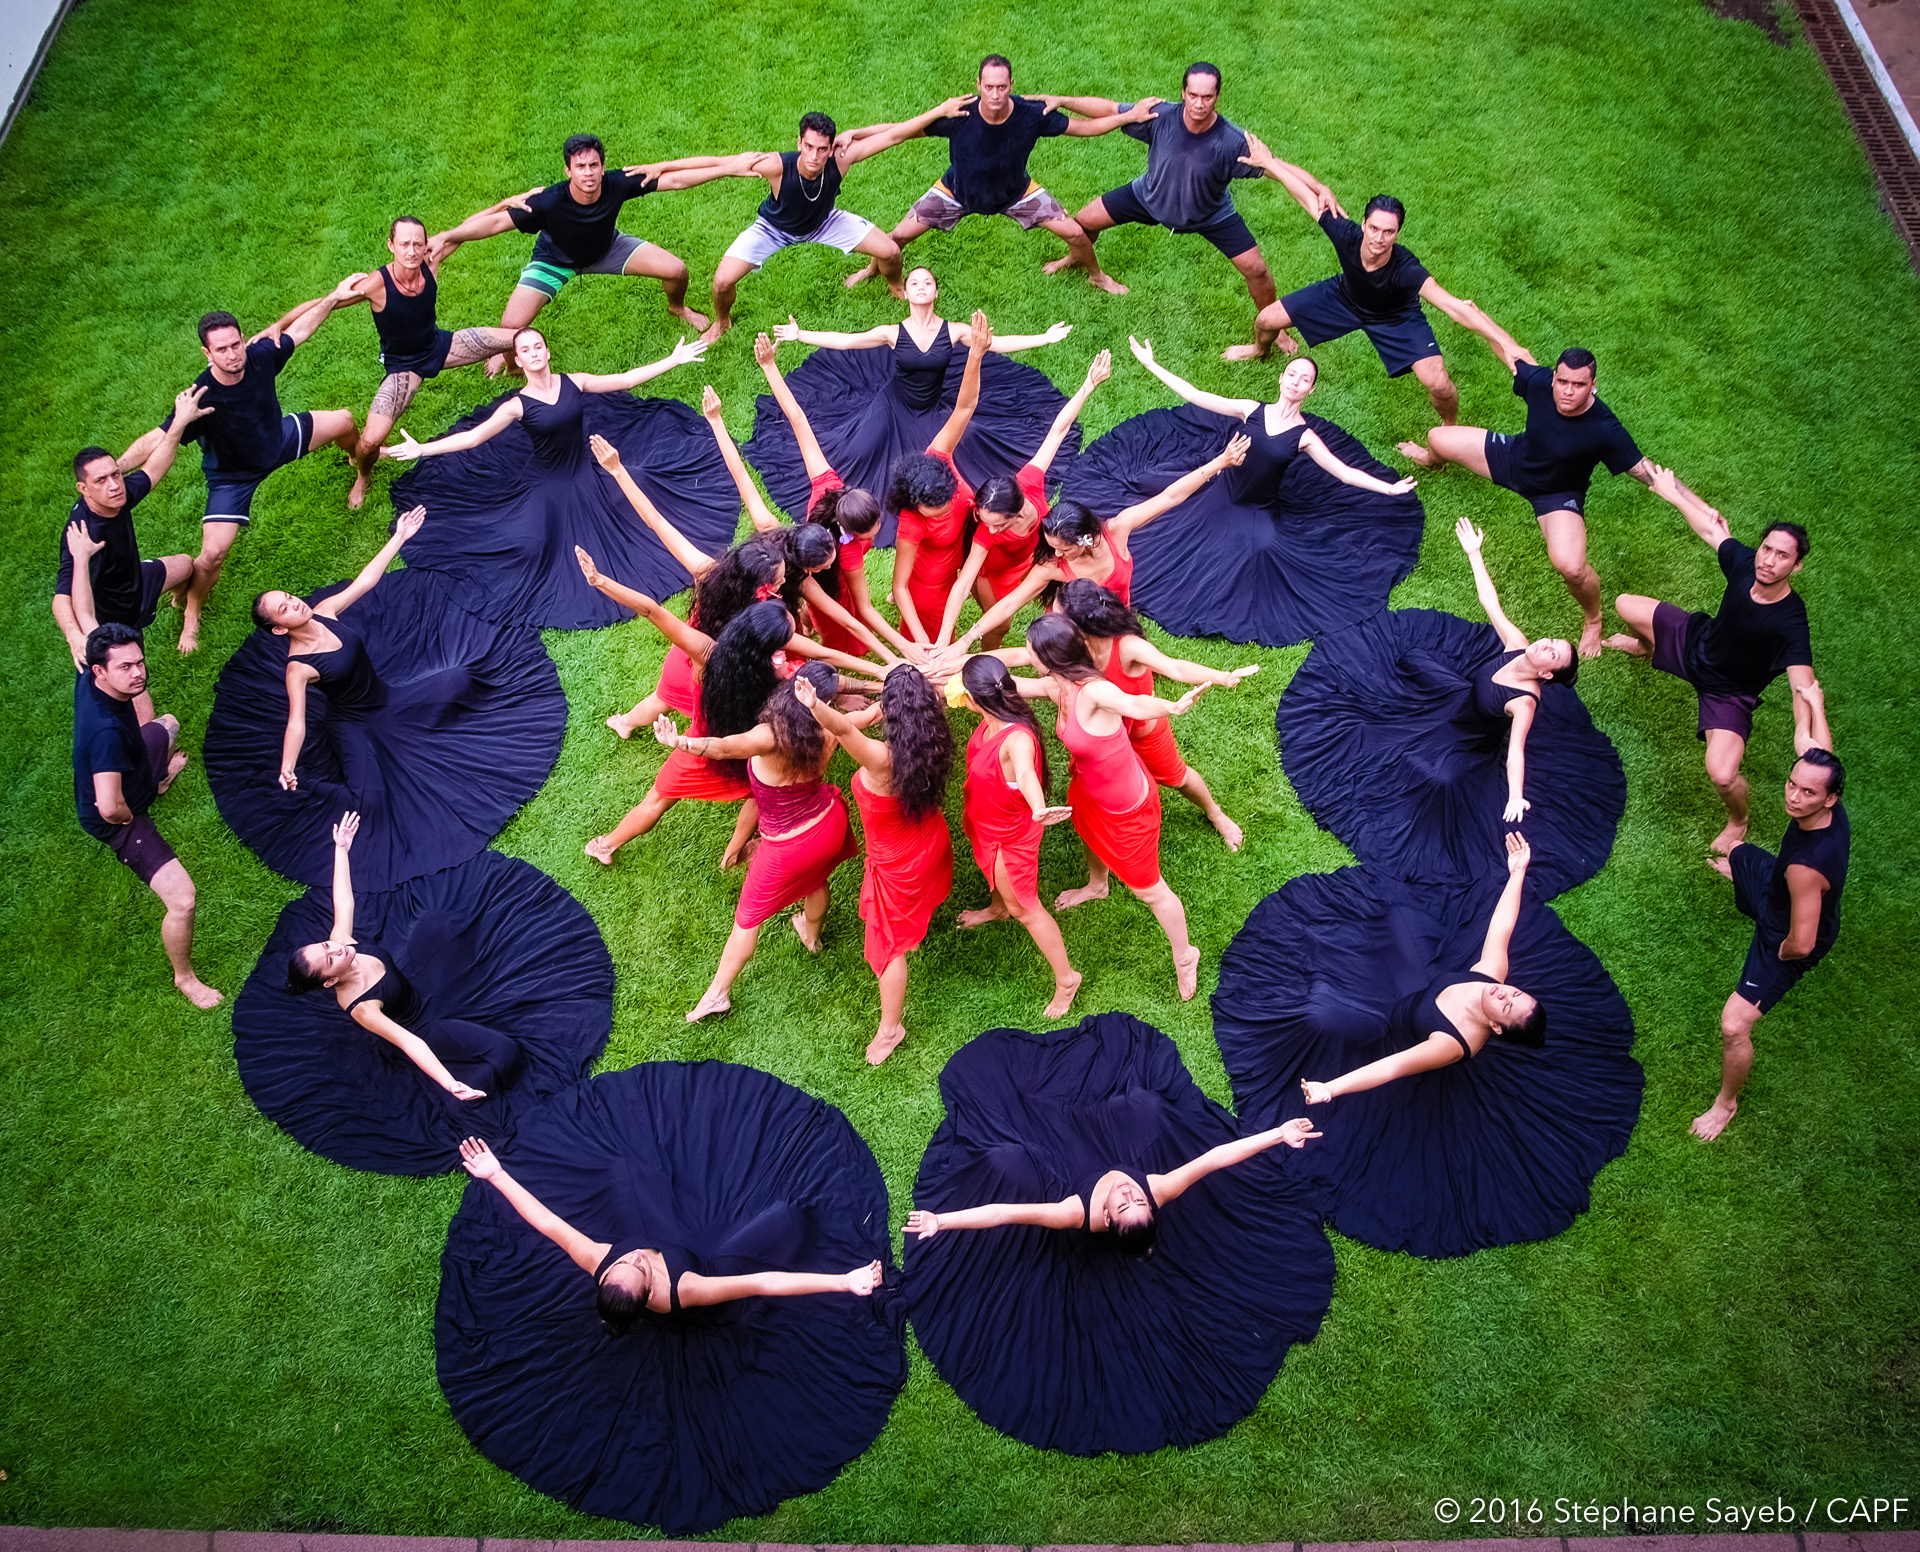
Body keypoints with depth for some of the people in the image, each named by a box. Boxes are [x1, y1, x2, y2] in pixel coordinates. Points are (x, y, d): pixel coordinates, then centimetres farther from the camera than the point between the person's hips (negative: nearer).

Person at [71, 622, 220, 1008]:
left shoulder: (89, 678, -20)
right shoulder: (106, 730, -45)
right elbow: (109, 807, -49)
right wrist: (126, 818, -23)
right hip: (116, 820, -9)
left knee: (167, 727, 33)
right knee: (182, 899, -17)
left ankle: (157, 778, 66)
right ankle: (185, 978, 8)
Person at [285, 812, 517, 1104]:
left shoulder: (338, 942, -22)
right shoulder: (361, 1007, -40)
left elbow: (343, 903, -9)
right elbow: (410, 1044, -45)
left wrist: (341, 848, -12)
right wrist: (450, 1085, -54)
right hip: (423, 1026, -8)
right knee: (506, 1055, -22)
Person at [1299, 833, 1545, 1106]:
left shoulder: (1454, 1044, -44)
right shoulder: (1490, 973, -27)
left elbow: (1393, 1066, -51)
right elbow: (1502, 927, -17)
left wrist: (1329, 1089, -58)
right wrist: (1518, 871, -25)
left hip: (1391, 1031, -6)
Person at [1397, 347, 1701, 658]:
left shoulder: (1605, 431, -38)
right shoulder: (1540, 382, -29)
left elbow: (1647, 471, -31)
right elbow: (1515, 353, -8)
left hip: (1558, 494, -4)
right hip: (1517, 456, 5)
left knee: (1570, 567, -29)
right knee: (1437, 438, 13)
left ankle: (1592, 619, 10)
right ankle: (1430, 459, 61)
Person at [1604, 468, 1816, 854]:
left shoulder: (1790, 622, -38)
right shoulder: (1745, 564, -24)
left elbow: (1805, 692, -45)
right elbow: (1710, 526, -4)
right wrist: (1672, 491, 5)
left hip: (1728, 692, -6)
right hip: (1696, 640, 6)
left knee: (1723, 775, -24)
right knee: (1624, 605, 14)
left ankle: (1738, 822, 18)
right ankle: (1645, 647, 57)